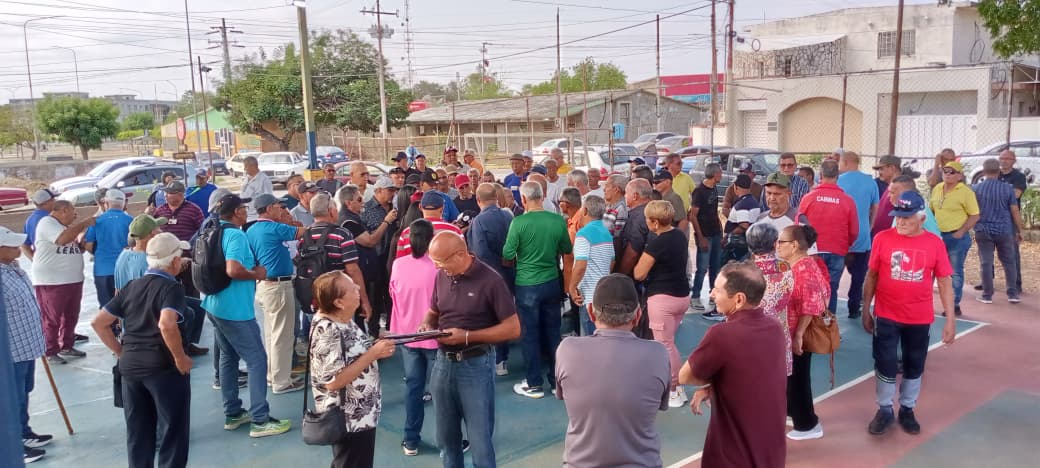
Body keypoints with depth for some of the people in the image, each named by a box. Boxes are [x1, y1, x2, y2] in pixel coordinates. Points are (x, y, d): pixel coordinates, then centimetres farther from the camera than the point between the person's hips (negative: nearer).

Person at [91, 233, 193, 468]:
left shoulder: (131, 287, 10)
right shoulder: (171, 287, -11)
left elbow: (99, 323, 11)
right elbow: (167, 325, -28)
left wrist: (121, 352, 13)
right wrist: (180, 358, -17)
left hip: (129, 366, 7)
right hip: (163, 366, -6)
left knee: (138, 432, 16)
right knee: (173, 430, 7)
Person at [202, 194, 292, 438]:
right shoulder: (236, 235, -18)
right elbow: (233, 270, -31)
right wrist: (257, 274, -14)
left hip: (216, 305, 10)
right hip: (235, 309, -10)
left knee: (228, 357, 17)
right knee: (257, 360, -4)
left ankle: (233, 414, 25)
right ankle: (260, 420, -2)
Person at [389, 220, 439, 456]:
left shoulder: (398, 265, -5)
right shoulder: (438, 266, -16)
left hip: (407, 334, 4)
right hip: (434, 335, -3)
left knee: (413, 386, 13)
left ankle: (411, 441, 21)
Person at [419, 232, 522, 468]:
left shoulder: (490, 280, -15)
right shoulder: (442, 275, 2)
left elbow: (513, 329, -14)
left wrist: (467, 336, -20)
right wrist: (427, 325, -6)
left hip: (475, 365, -5)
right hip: (443, 363, 6)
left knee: (479, 441, 2)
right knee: (446, 438, 17)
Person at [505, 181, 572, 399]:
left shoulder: (519, 223, -16)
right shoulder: (558, 220, -6)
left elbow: (508, 255, -12)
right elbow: (566, 249, 7)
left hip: (527, 285, -4)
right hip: (552, 282, 4)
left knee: (530, 334, 7)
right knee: (553, 332, 15)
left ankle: (534, 385, 15)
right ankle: (557, 380, 23)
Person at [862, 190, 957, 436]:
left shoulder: (935, 243, -5)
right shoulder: (882, 238, -6)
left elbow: (945, 282, -1)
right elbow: (872, 276, 1)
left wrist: (950, 319, -3)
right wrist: (866, 310, 2)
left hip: (920, 319, 1)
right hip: (886, 316, -1)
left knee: (914, 367, 14)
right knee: (885, 365, 5)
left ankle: (907, 409, 32)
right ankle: (885, 410, 23)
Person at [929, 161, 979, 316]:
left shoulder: (965, 191, -10)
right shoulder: (936, 189, 7)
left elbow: (974, 216, -10)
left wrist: (960, 233, -16)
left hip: (957, 237, -6)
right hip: (938, 235, 6)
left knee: (955, 272, 1)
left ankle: (955, 305, 9)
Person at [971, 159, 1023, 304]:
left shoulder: (976, 188, -2)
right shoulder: (1007, 188, -4)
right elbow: (1015, 211, -1)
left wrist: (975, 227, 17)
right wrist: (1020, 230, 8)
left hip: (983, 231, 0)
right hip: (1004, 231, 0)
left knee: (986, 263, 4)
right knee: (1009, 262, 12)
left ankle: (987, 295, 7)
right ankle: (1012, 294, 12)